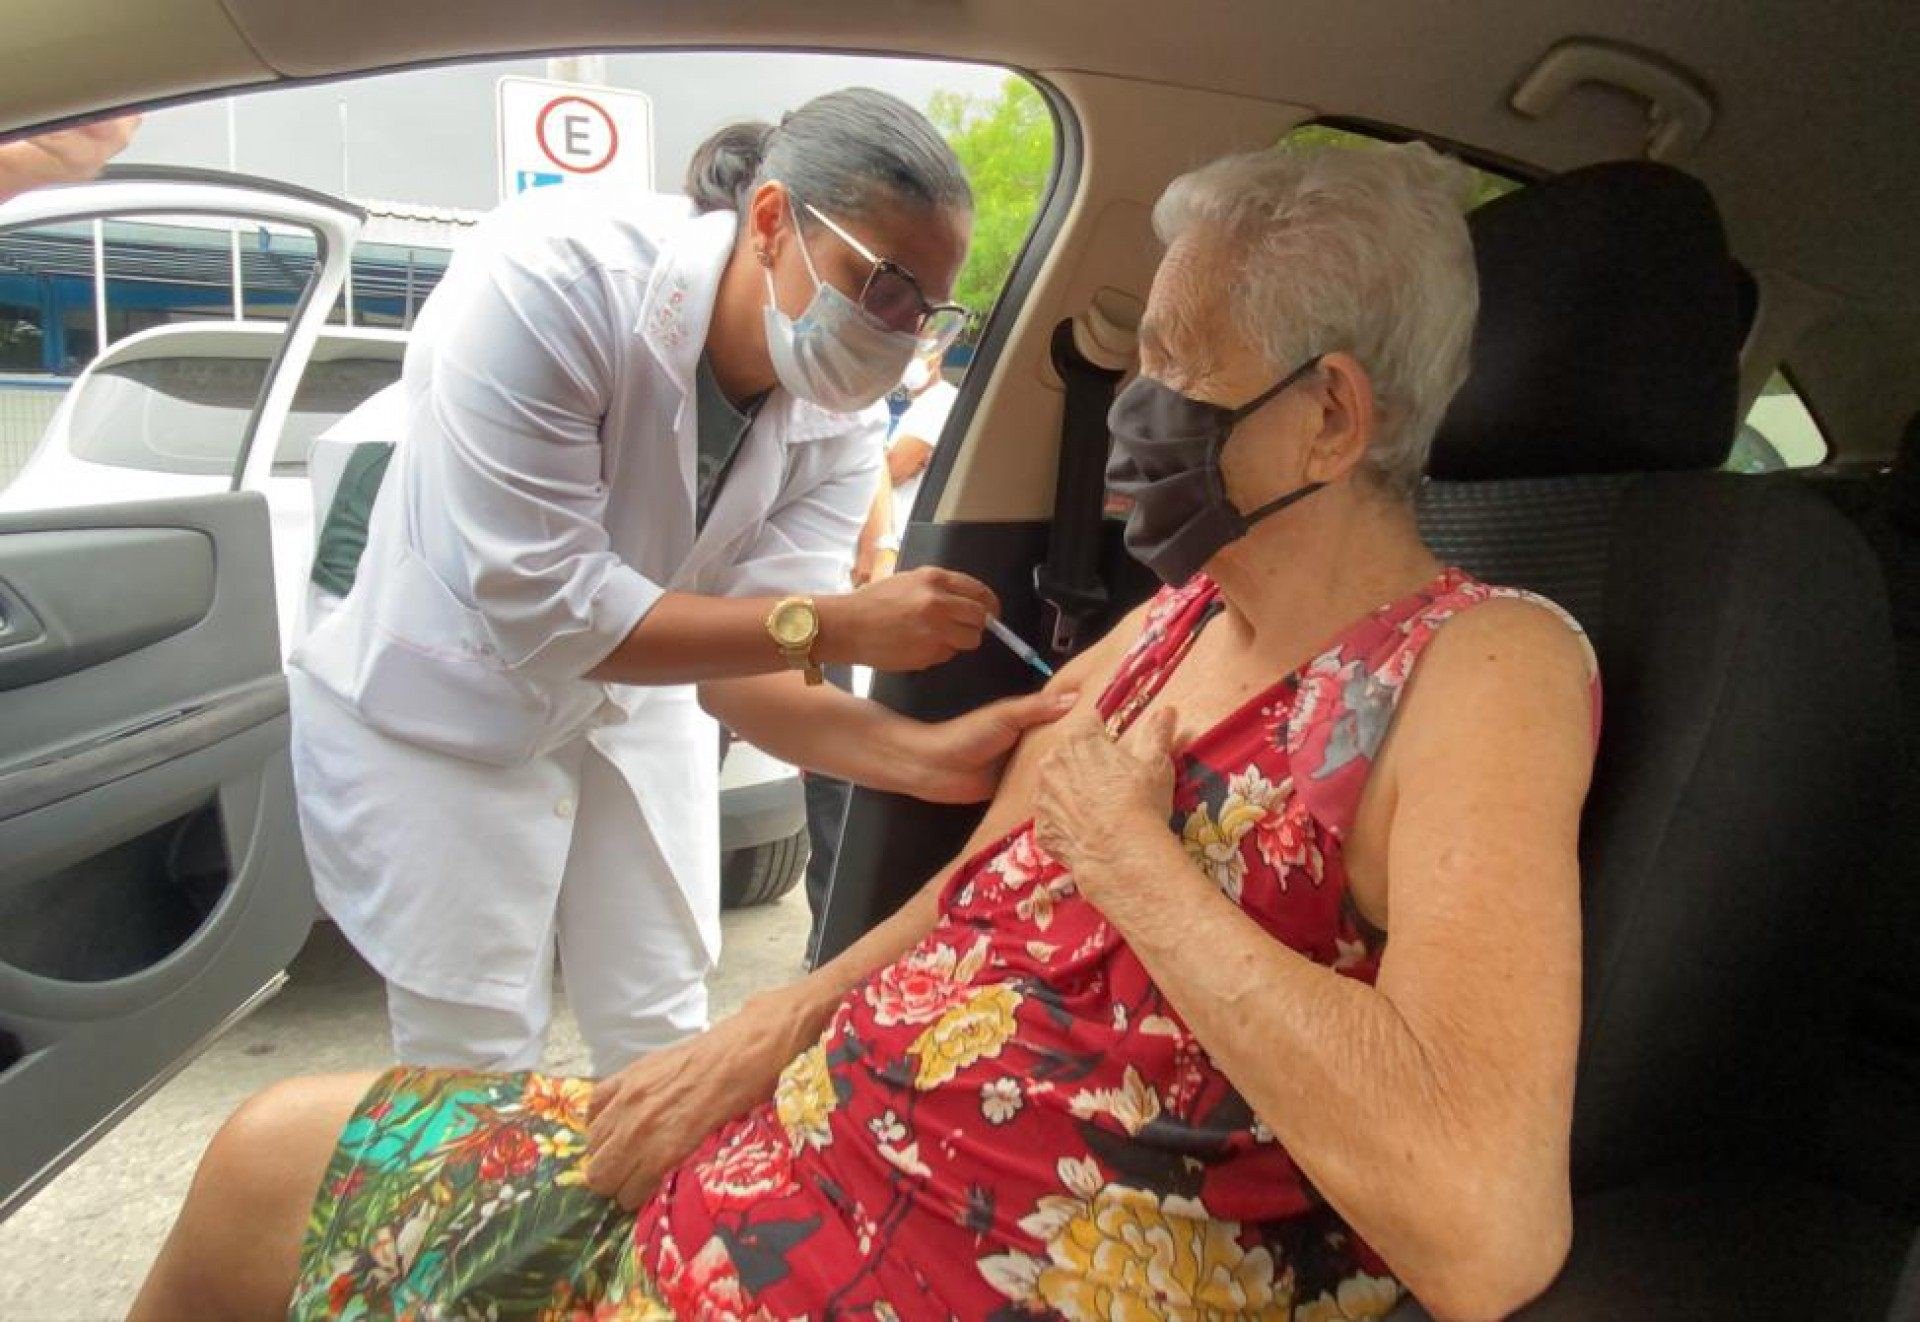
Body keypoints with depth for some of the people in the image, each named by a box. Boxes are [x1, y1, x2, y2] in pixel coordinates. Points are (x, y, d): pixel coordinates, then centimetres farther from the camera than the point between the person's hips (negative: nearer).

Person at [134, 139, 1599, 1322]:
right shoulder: (1171, 625, 6)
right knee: (265, 1159, 15)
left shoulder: (1479, 669, -18)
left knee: (267, 1171, 5)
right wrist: (789, 1021, -2)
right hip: (803, 1146, 7)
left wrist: (1132, 859, -23)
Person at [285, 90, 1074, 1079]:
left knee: (664, 1045, 11)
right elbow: (539, 607, -32)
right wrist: (835, 625, -36)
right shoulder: (555, 274, -31)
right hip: (439, 711, -4)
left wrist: (922, 756, -36)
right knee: (473, 1061, 2)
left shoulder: (838, 426, -16)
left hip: (633, 709, 5)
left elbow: (746, 664, -19)